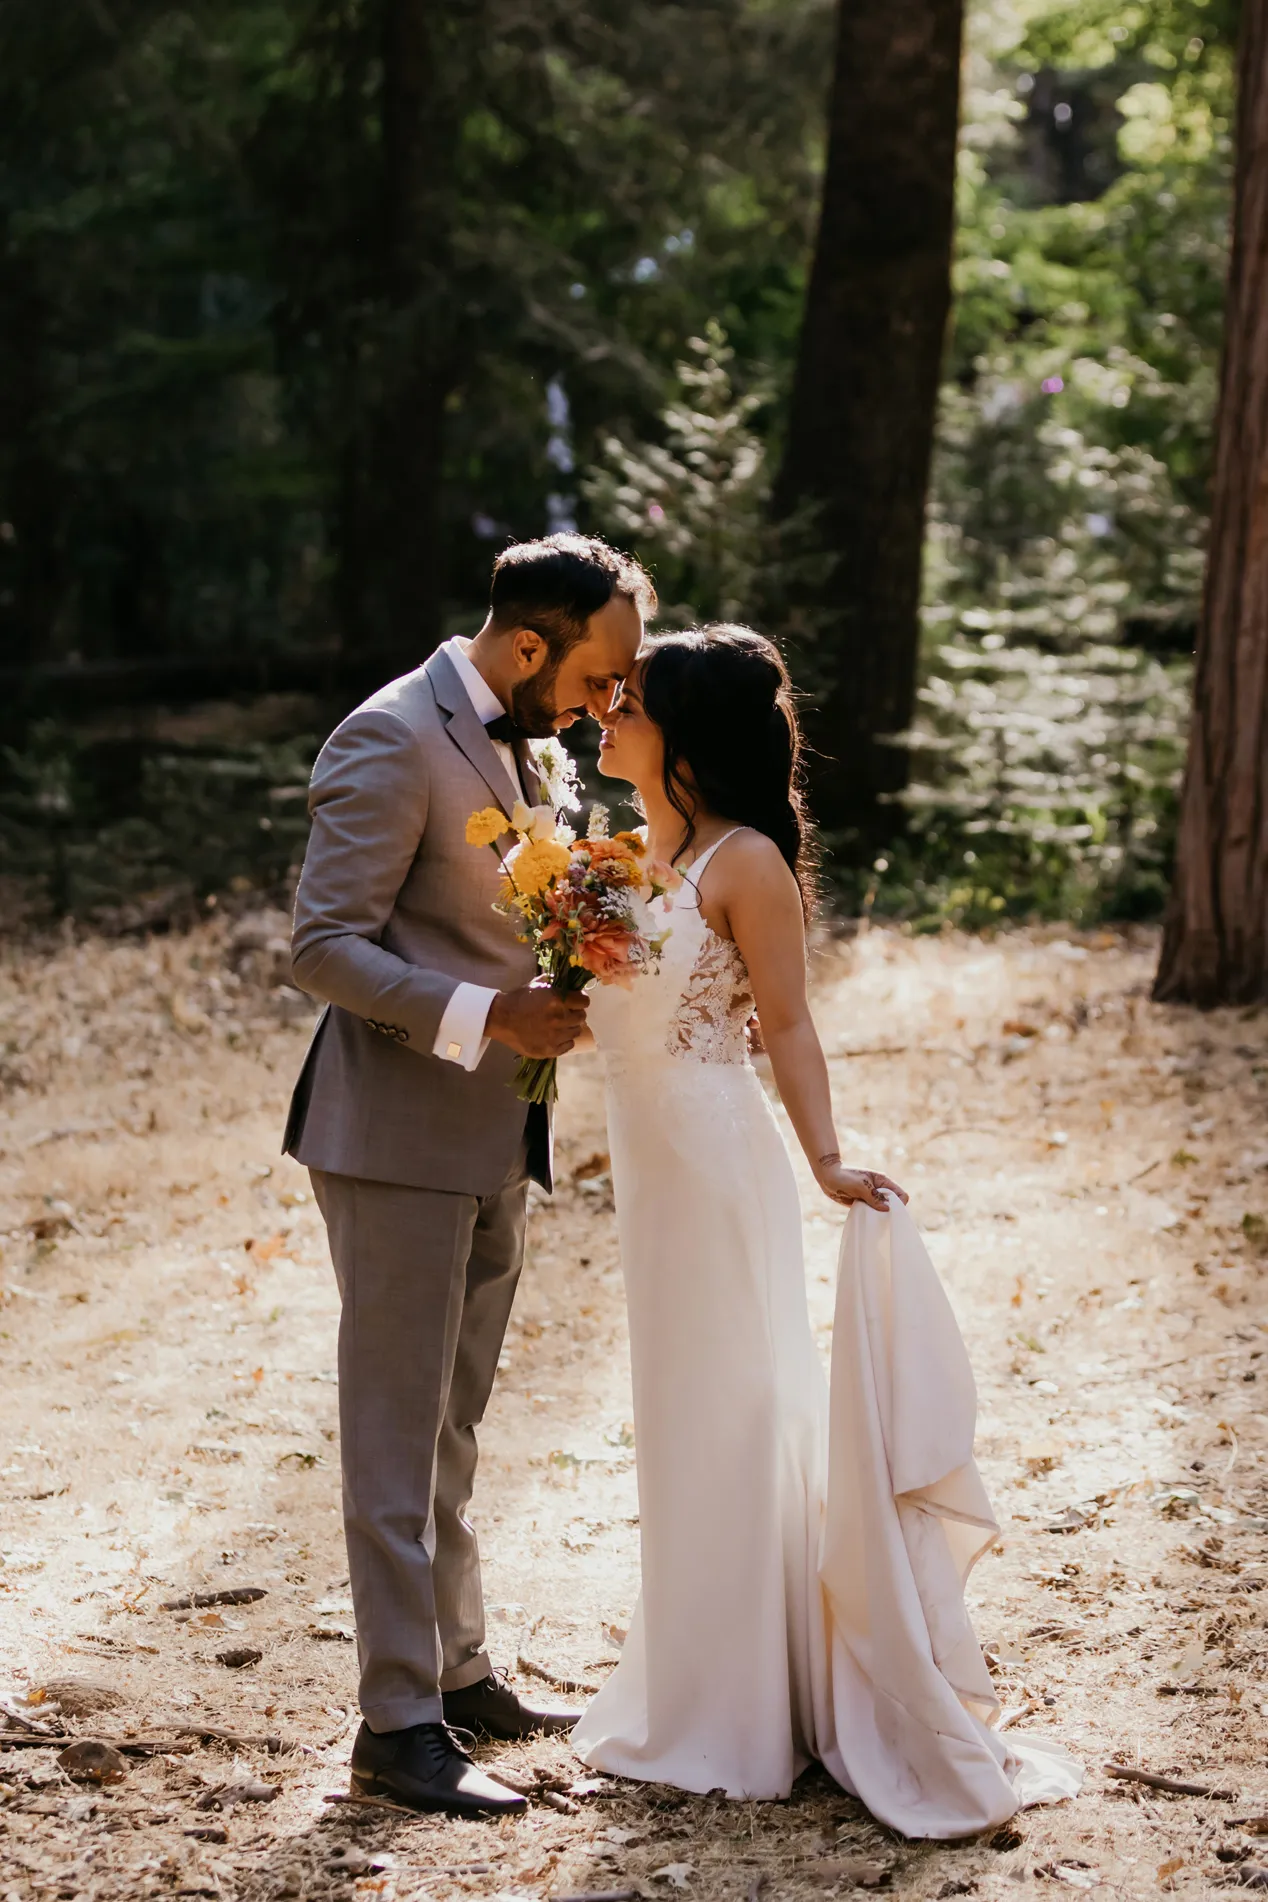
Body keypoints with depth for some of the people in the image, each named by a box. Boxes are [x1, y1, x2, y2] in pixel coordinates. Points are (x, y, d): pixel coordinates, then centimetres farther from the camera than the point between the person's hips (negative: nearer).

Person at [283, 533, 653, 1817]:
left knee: (450, 1429, 17)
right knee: (396, 1434, -3)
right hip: (398, 1137, -9)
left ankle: (456, 1672, 27)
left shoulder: (532, 749, 12)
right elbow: (325, 948, -19)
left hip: (493, 1142, 9)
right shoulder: (391, 742, -15)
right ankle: (399, 1725, 1)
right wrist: (484, 1016, -28)